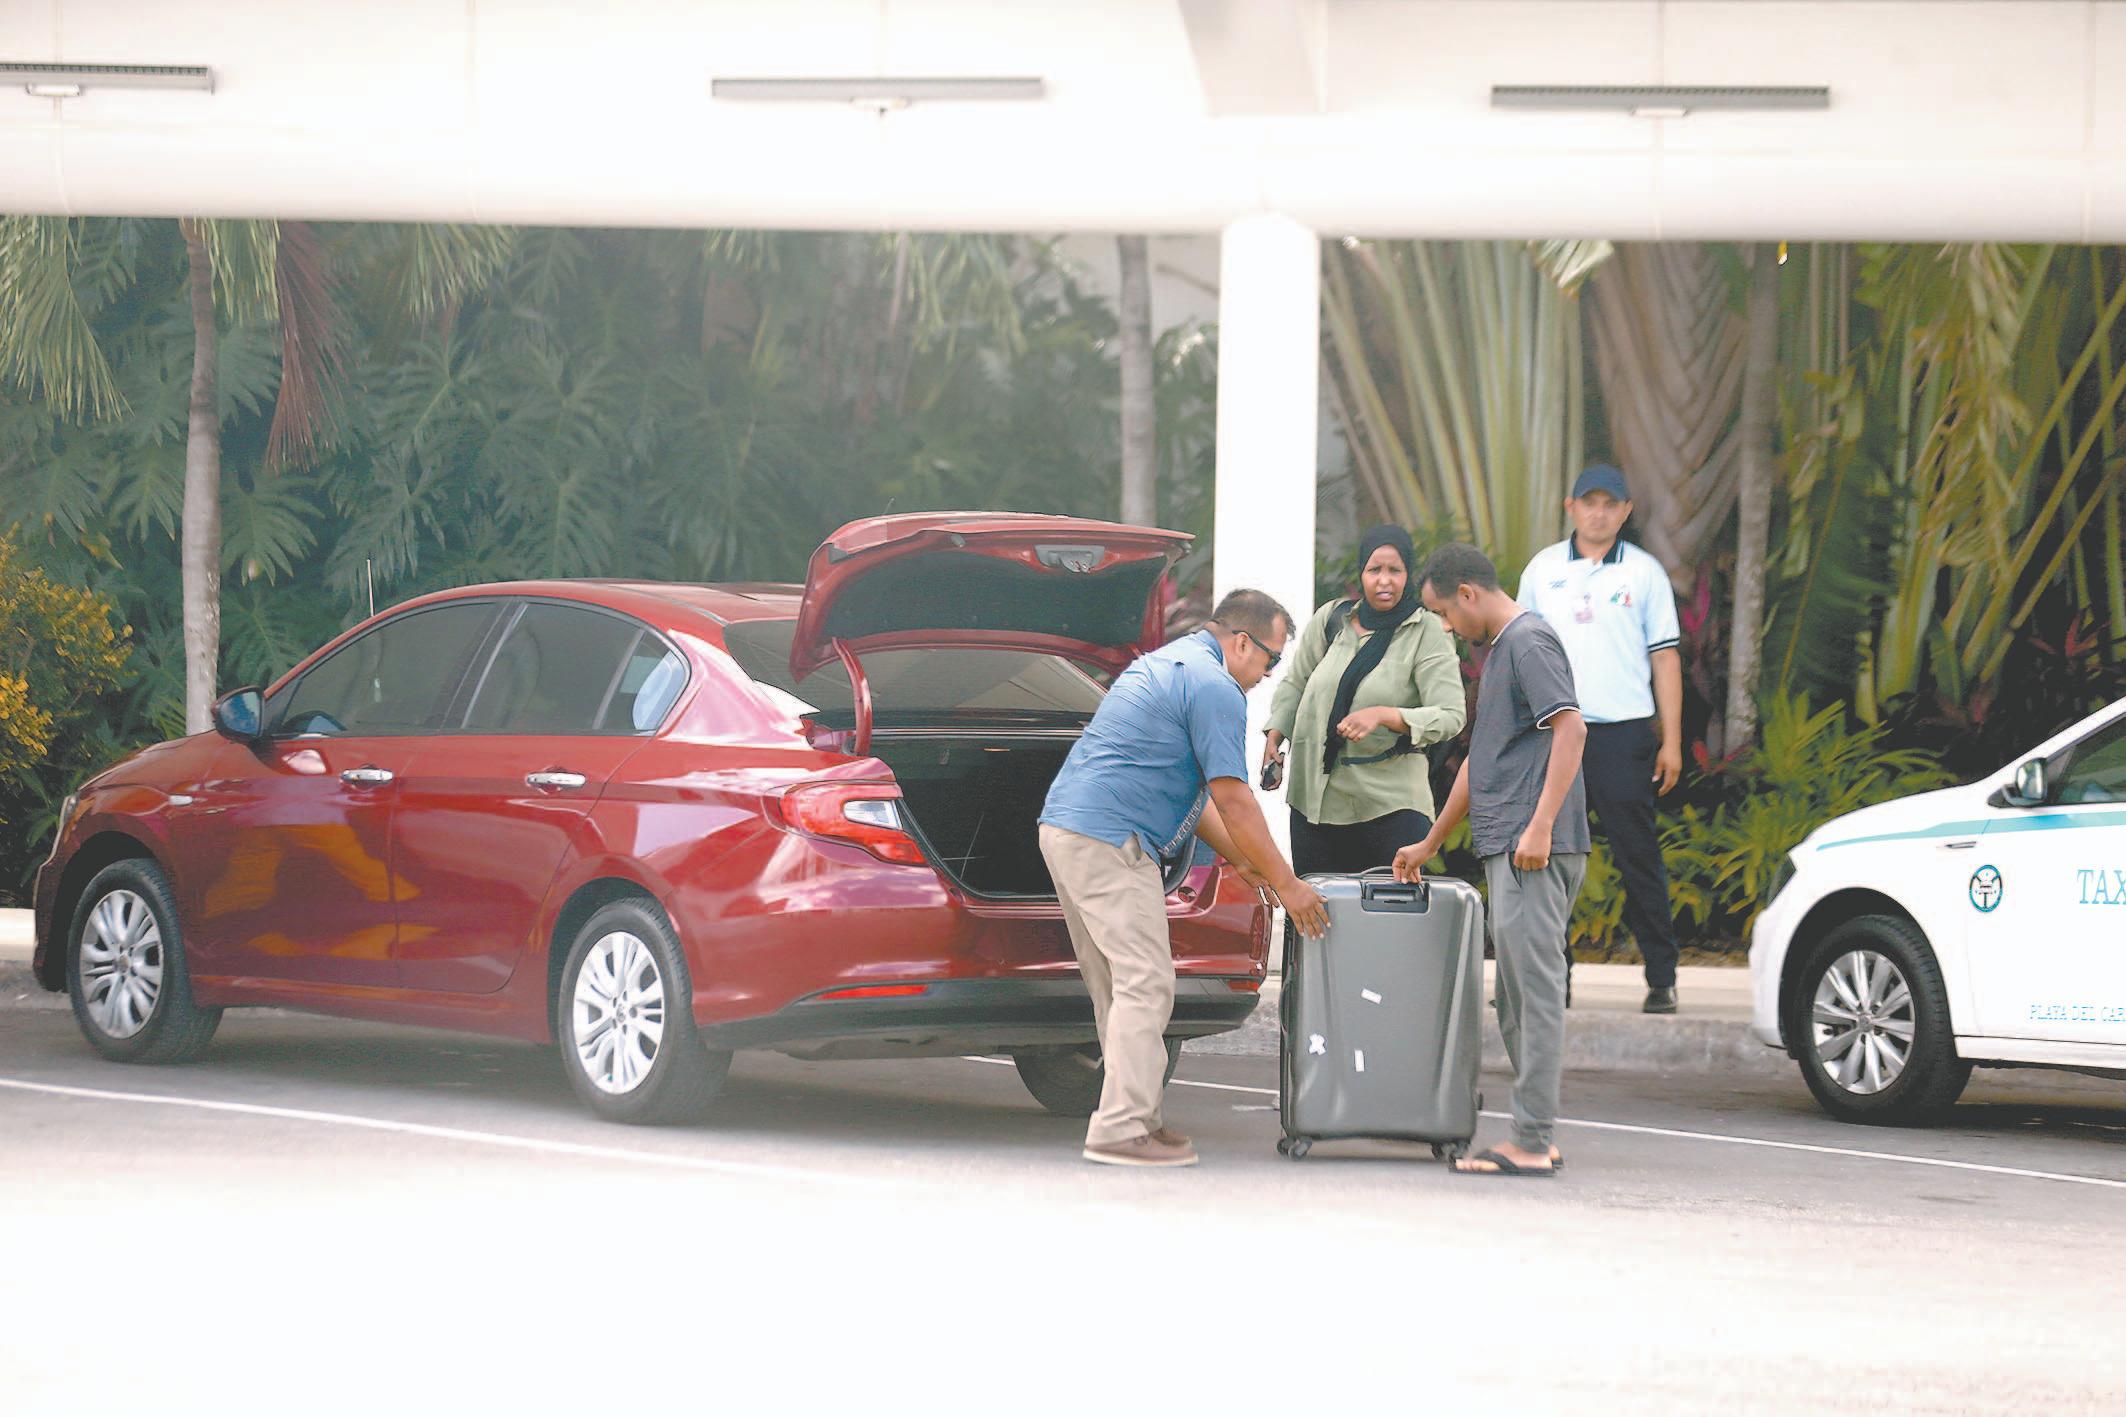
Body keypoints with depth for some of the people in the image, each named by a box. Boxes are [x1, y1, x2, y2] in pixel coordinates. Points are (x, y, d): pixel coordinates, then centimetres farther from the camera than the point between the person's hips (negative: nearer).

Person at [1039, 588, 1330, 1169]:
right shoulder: (1214, 687, -9)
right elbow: (1233, 800, -11)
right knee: (1144, 984, -10)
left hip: (1065, 830, 11)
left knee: (1118, 986, 14)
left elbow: (1192, 793, 29)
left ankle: (1133, 1118, 17)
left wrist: (1241, 859, 26)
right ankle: (1121, 1130, -13)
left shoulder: (1165, 664, 24)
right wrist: (1286, 885, -4)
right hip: (1110, 841, -11)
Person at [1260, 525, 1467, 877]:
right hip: (1314, 798, 4)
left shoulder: (1427, 633, -4)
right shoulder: (1331, 620, 8)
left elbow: (1451, 716, -12)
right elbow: (1295, 684, 22)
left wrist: (1382, 715, -24)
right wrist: (1274, 737, 7)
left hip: (1391, 804, -4)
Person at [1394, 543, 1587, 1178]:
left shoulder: (1529, 642, -8)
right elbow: (1480, 762, 31)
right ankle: (1533, 1138, 13)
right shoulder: (1499, 651, 23)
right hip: (1506, 852, 10)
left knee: (1535, 988, -9)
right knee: (1515, 1000, 10)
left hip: (1535, 853, -10)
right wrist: (1430, 844, 34)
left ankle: (1531, 1142, -10)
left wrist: (1541, 825, -26)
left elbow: (1571, 729, -19)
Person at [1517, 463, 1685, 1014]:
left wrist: (1671, 741, 1)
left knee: (1638, 856, -4)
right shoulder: (1542, 570, 11)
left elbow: (1665, 658, 6)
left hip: (1624, 731, -2)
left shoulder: (1644, 572, 6)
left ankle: (1661, 977, -1)